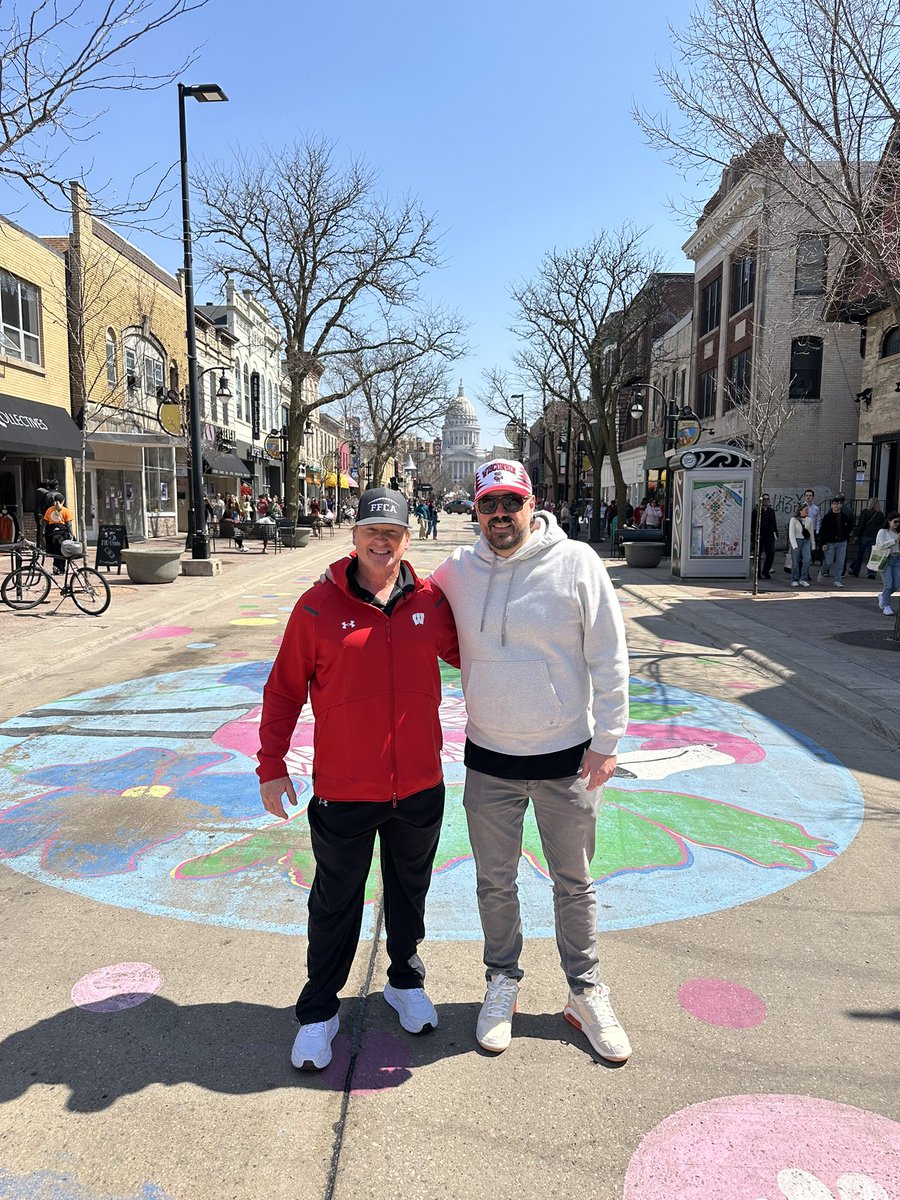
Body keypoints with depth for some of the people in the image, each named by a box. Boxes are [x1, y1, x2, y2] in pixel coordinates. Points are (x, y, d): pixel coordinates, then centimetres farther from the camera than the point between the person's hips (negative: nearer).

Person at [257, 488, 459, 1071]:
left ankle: (406, 980, 45)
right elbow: (285, 690, -2)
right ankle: (320, 1009, 34)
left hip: (420, 786, 2)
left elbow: (469, 654, 14)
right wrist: (272, 766, -3)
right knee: (335, 904, 14)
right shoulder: (319, 605, -8)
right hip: (344, 791, -2)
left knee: (410, 892, 21)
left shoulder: (431, 600, -3)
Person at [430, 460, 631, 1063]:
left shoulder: (576, 562, -11)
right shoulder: (457, 570, -2)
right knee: (495, 883, 16)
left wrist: (607, 741, -7)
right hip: (488, 760, 2)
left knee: (574, 884, 15)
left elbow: (609, 658, -7)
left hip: (568, 757, -2)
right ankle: (503, 983, 39)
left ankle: (586, 993, 35)